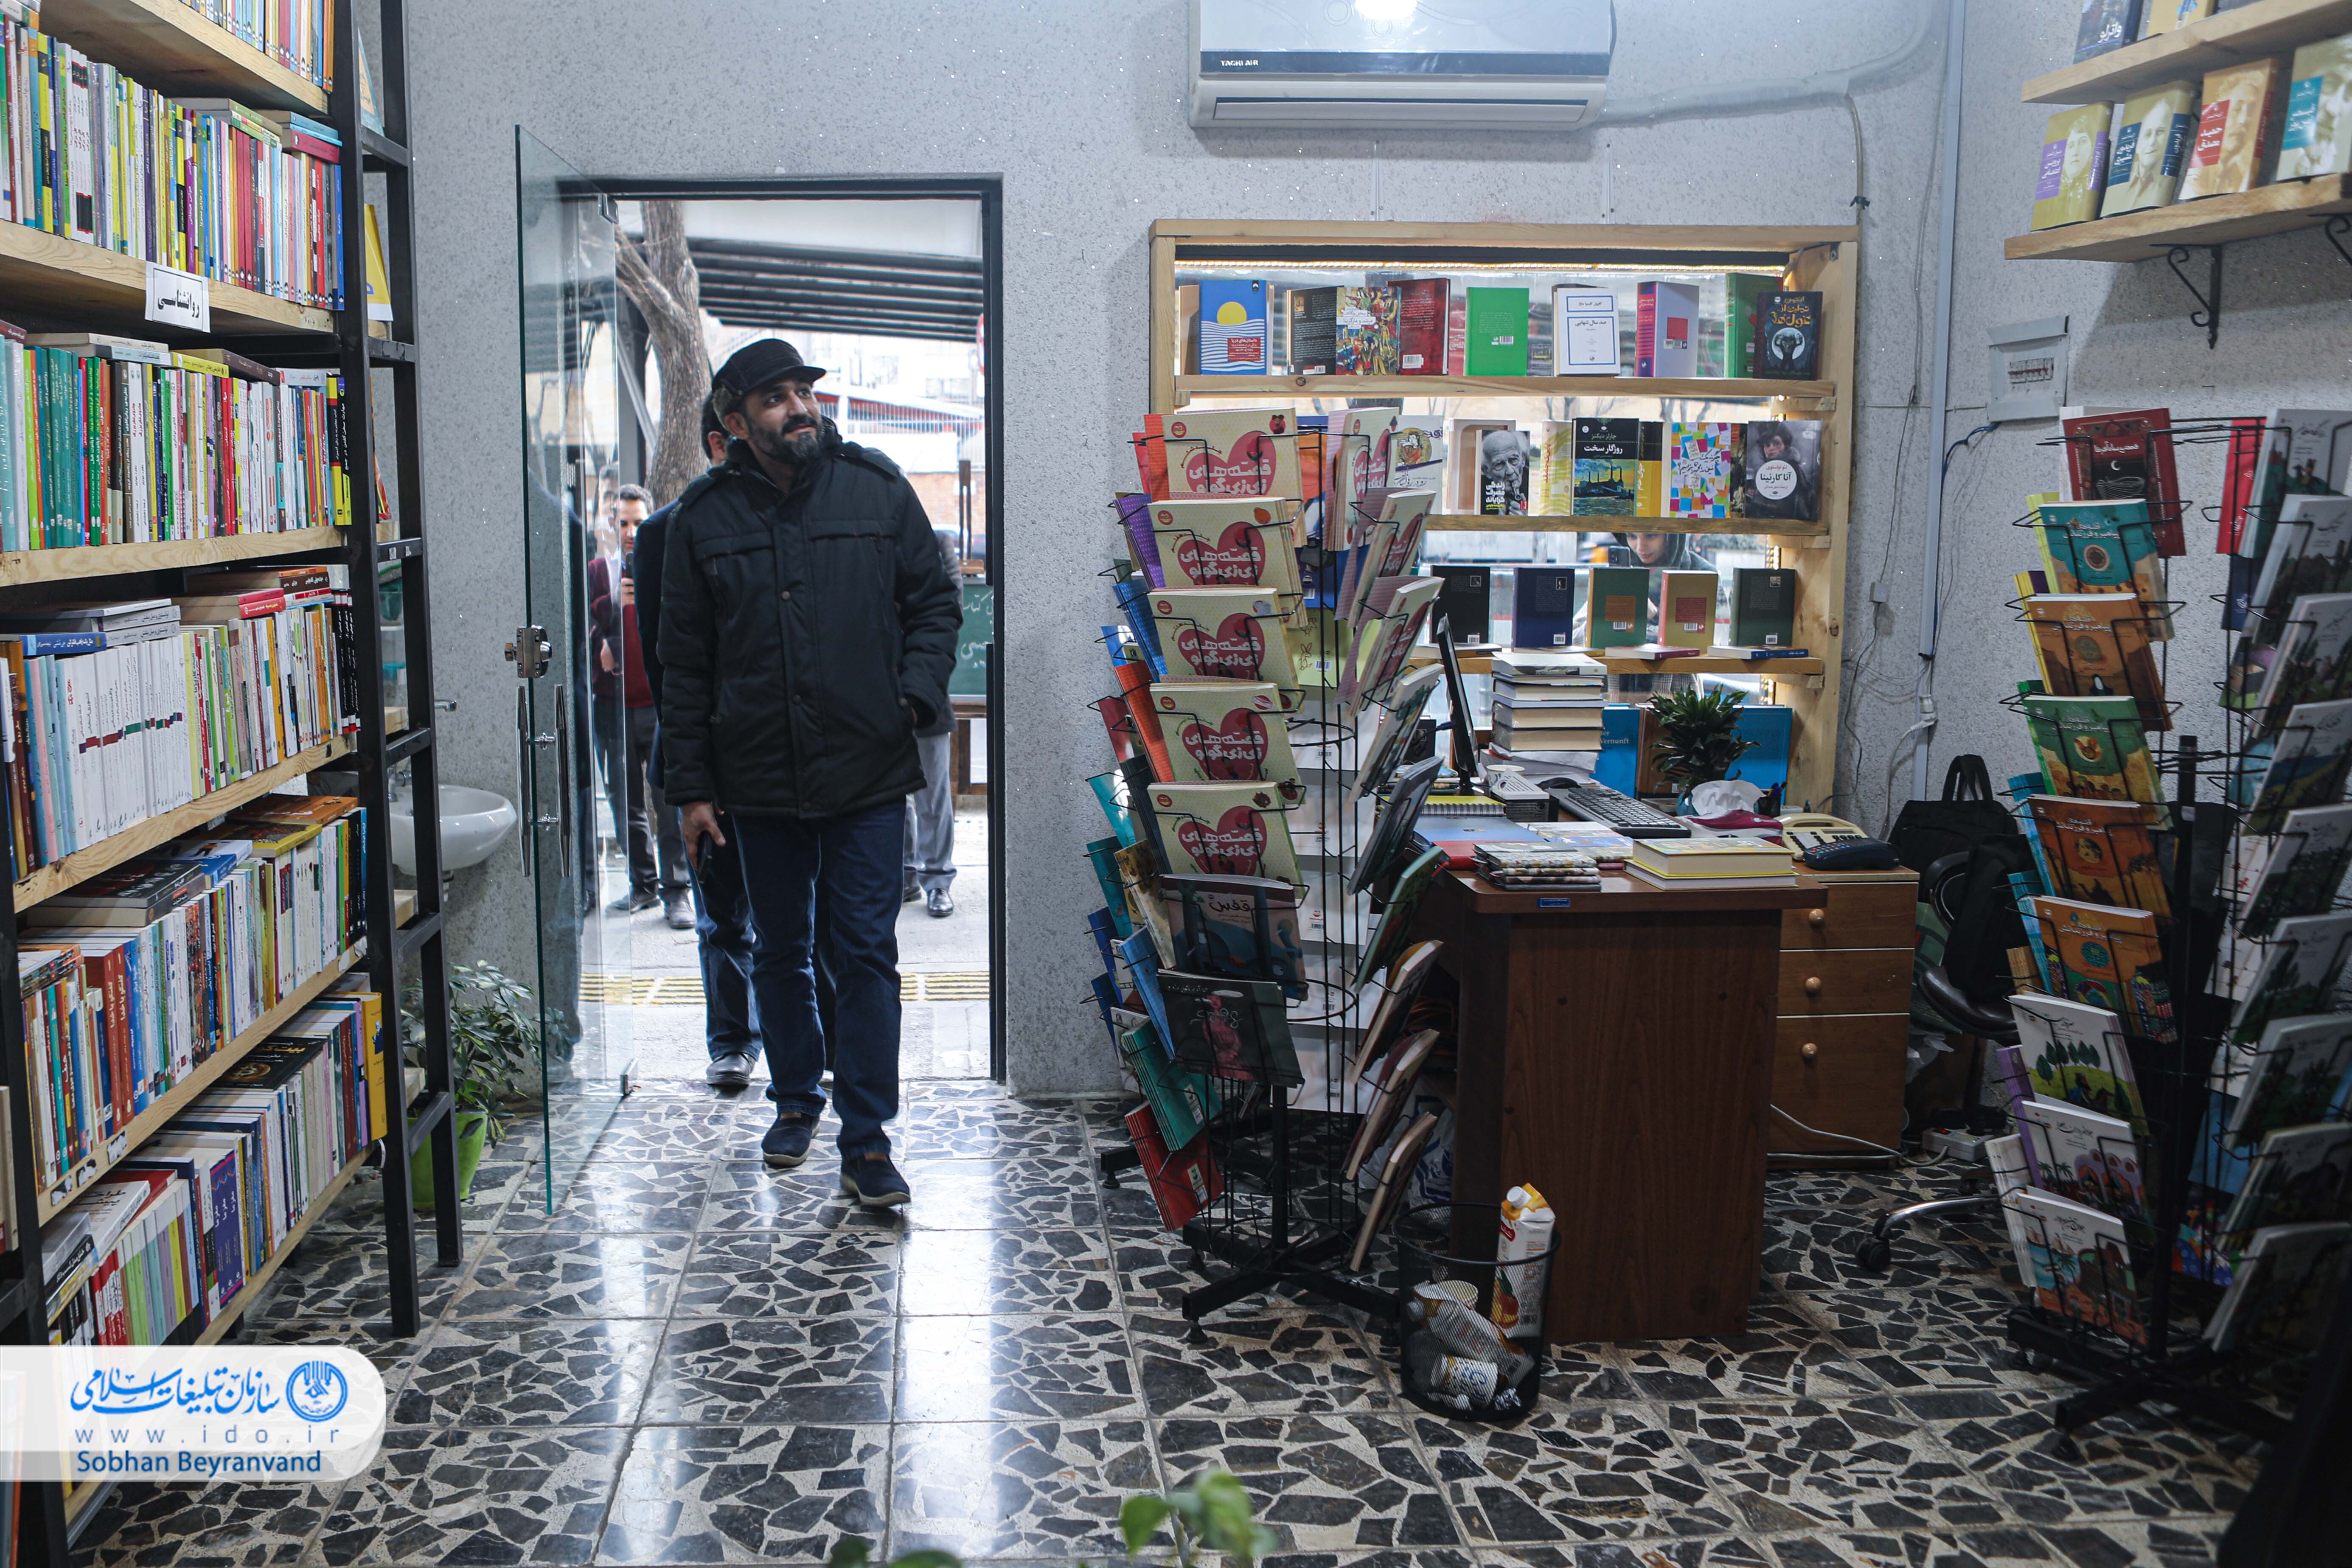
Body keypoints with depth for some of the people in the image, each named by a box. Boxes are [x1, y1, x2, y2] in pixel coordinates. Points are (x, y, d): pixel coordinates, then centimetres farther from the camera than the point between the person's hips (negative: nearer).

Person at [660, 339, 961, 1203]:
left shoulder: (877, 488, 0)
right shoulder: (704, 516, 1)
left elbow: (936, 601, 7)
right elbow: (686, 666, 4)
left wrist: (917, 694, -9)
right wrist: (691, 789, 2)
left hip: (868, 775, -1)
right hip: (758, 782, 2)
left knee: (866, 953, -1)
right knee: (781, 953, 15)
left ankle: (866, 1142, 6)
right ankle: (796, 1099, 35)